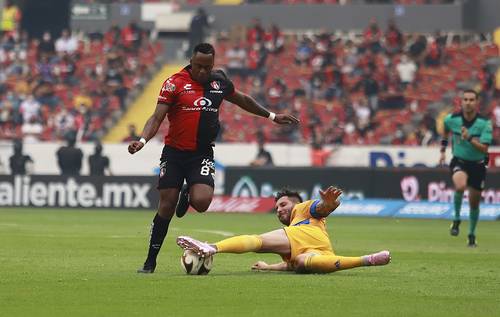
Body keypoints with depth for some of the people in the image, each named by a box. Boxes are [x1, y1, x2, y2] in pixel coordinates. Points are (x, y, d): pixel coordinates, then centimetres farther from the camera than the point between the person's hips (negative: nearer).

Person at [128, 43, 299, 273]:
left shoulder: (220, 81, 5)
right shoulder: (175, 83, -7)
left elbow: (242, 100, 24)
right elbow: (157, 117, -11)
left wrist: (271, 116, 32)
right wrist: (142, 140, -28)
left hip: (202, 155, 2)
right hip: (174, 153, -2)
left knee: (201, 202, -22)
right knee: (167, 206, -3)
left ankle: (188, 196, 18)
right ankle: (150, 261, 12)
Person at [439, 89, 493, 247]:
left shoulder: (485, 123, -16)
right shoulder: (452, 119, -9)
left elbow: (484, 149, -21)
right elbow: (446, 129, 17)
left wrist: (470, 138, -35)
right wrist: (443, 150, 18)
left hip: (478, 165, 0)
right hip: (459, 162, 0)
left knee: (474, 203, 8)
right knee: (460, 186, -33)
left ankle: (472, 235, 31)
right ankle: (456, 219, -10)